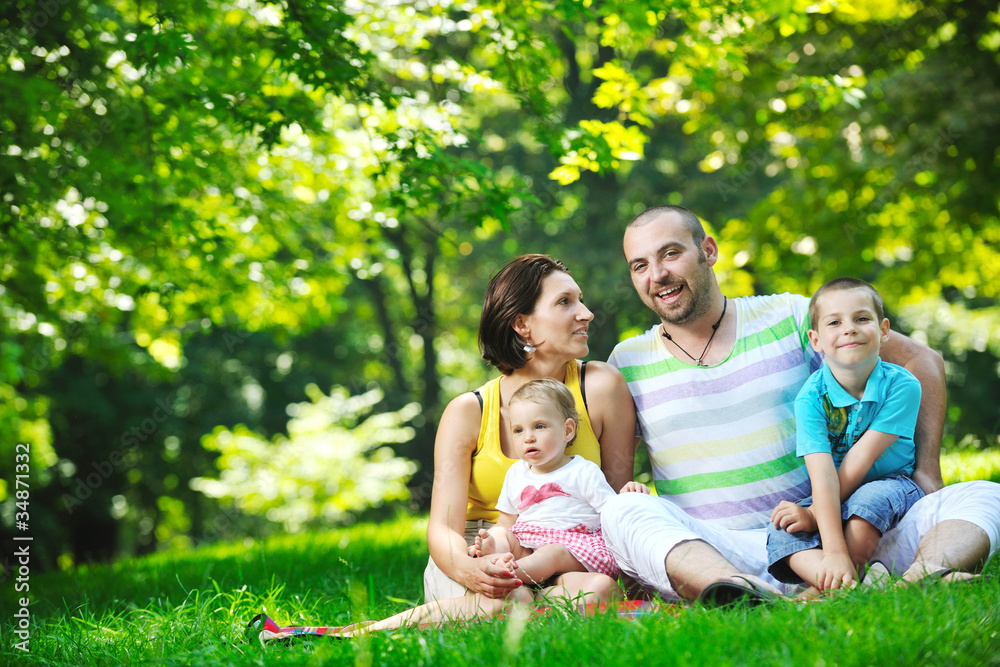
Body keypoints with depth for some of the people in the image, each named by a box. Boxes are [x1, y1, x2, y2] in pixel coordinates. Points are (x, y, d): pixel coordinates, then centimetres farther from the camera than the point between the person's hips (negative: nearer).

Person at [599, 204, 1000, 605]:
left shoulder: (787, 317, 8)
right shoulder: (628, 362, 11)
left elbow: (921, 361, 13)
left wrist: (926, 471, 6)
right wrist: (626, 495, -9)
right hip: (712, 553, -1)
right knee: (623, 513, -32)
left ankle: (923, 574, -49)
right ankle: (740, 590, -57)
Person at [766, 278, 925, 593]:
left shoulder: (902, 386, -16)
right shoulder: (811, 397, -14)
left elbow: (859, 462, -18)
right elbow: (823, 476, -26)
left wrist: (814, 515, -20)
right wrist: (834, 552, -38)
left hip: (891, 486, -2)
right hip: (834, 499, 2)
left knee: (871, 498, -36)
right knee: (780, 534, -24)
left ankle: (825, 591, -25)